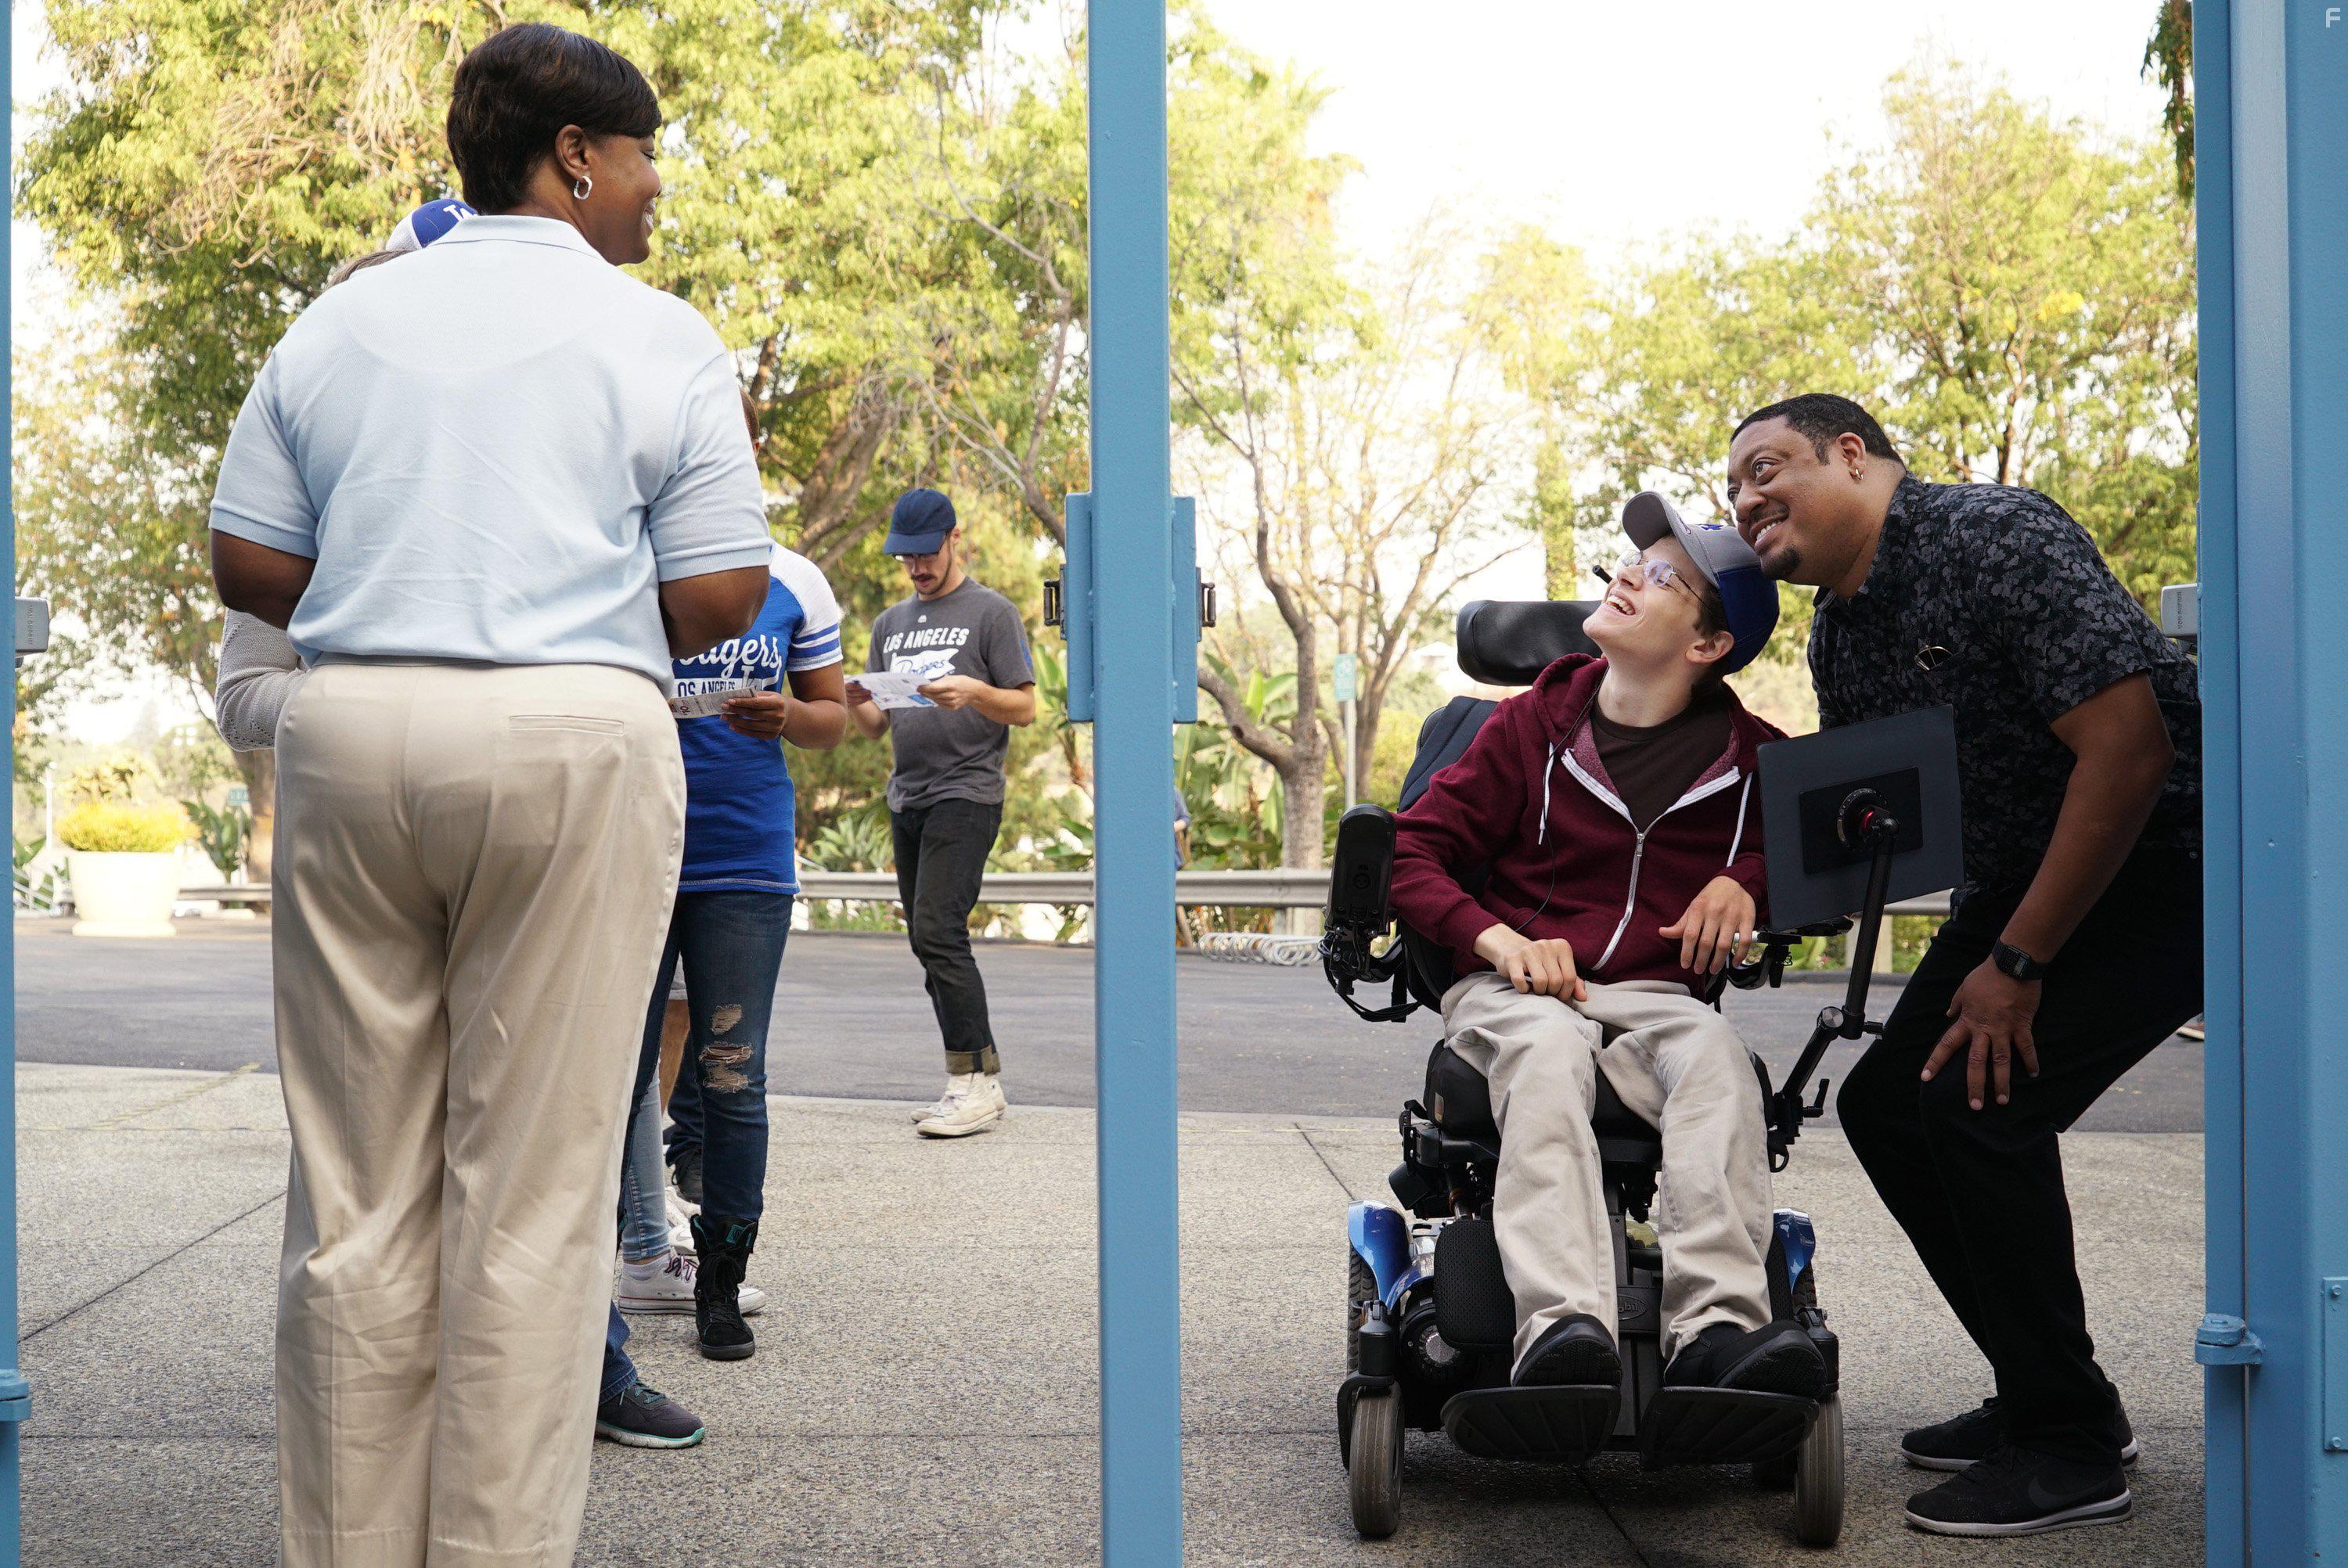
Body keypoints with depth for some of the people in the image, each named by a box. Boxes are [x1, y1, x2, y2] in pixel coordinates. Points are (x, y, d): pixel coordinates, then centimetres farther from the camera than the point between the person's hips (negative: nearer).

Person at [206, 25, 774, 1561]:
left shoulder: (337, 322, 13)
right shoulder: (661, 338, 1)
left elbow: (249, 566, 9)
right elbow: (717, 599, -3)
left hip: (349, 732, 4)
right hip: (572, 740, -4)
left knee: (355, 1190, 8)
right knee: (533, 1196, 0)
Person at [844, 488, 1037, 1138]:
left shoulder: (991, 612, 1)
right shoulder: (891, 622, 19)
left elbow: (1025, 708, -2)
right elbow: (877, 727, 18)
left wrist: (973, 691, -21)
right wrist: (857, 703, -5)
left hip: (966, 793, -7)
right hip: (907, 798, 7)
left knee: (937, 931, -18)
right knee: (931, 944, 6)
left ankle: (978, 1081, -16)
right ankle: (976, 1082, 11)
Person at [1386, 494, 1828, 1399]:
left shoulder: (1749, 758, 11)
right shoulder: (1534, 726, 10)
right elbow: (1412, 851, 9)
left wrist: (1748, 877, 2)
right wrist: (1499, 938, -11)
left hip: (1657, 996, 1)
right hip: (1511, 987, -1)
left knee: (1714, 1054, -36)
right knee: (1551, 1049, -38)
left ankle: (1716, 1331, -52)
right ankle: (1561, 1328, -58)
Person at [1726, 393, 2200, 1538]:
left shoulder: (1996, 539, -22)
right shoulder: (1840, 635, 6)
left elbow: (2130, 748, -28)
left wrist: (2018, 965, -24)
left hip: (2158, 870, -9)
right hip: (2021, 881, 10)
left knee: (1980, 1102, -21)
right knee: (1885, 1102, 5)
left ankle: (2072, 1450, -6)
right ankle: (2045, 1398, 17)